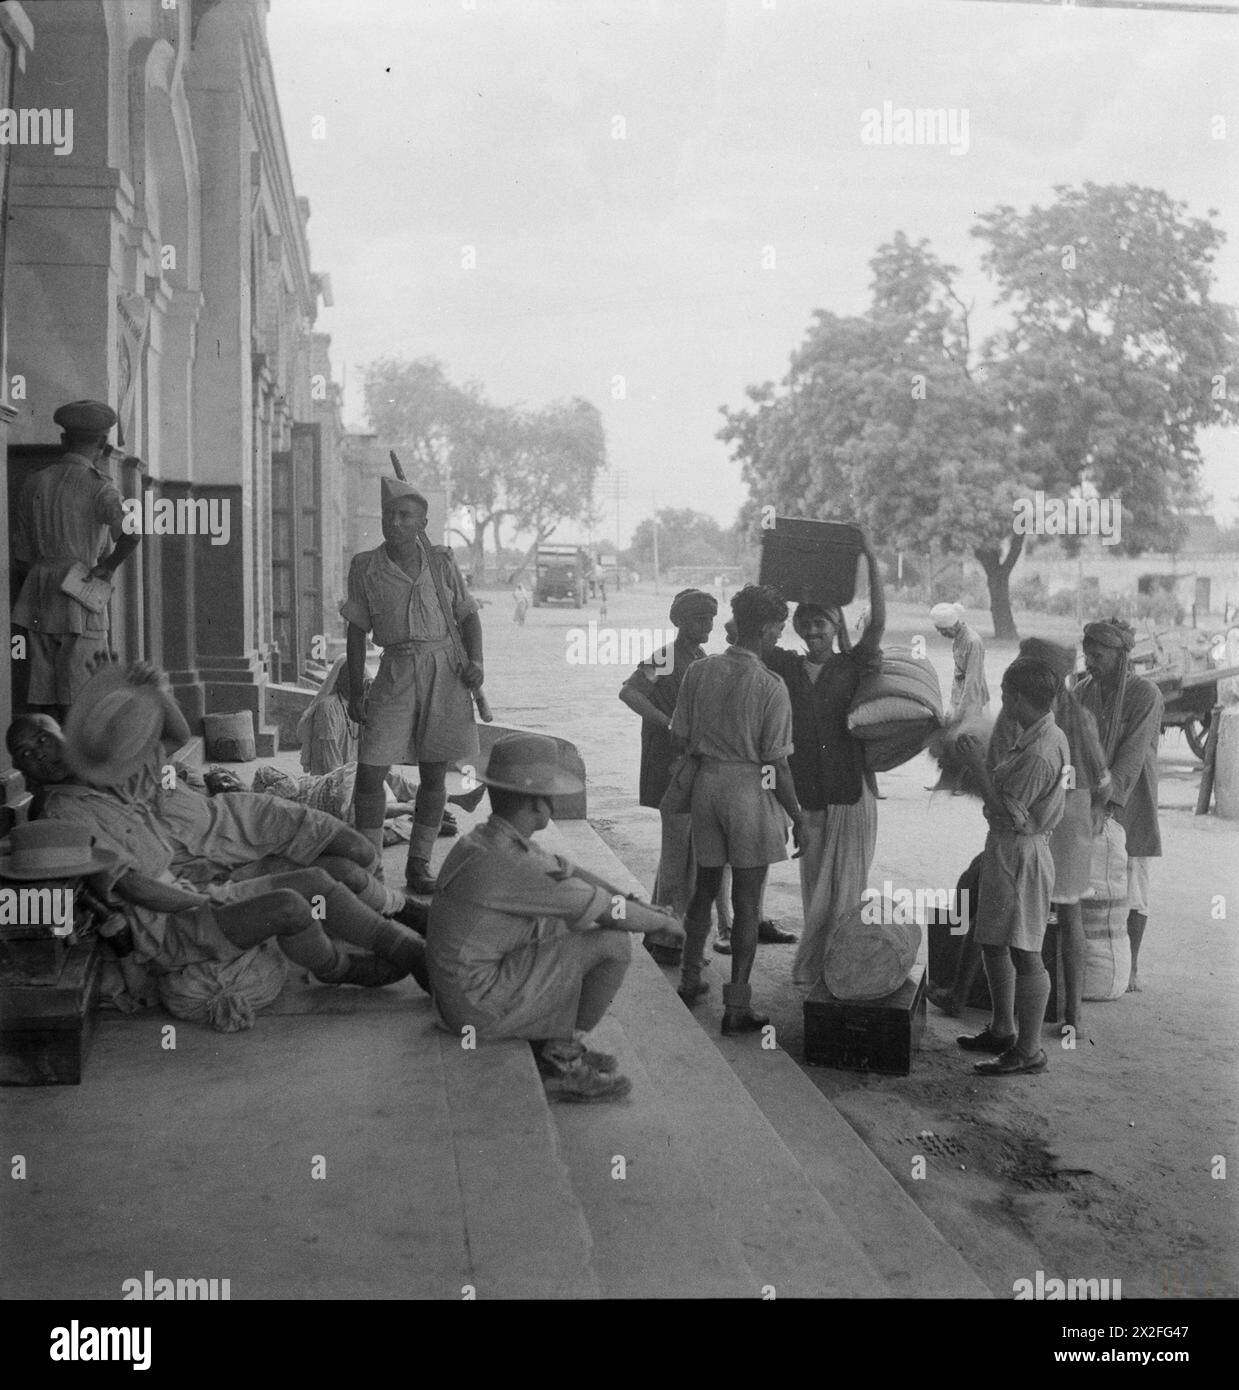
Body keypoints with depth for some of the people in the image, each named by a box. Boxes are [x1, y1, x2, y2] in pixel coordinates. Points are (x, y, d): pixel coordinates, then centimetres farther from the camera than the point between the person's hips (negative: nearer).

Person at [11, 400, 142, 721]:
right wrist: (108, 566, -10)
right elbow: (130, 533, -26)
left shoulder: (37, 482, 10)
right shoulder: (97, 486, -8)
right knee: (82, 704, -4)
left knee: (45, 703, 9)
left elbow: (22, 556, 14)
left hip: (38, 598, 6)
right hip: (80, 597, -6)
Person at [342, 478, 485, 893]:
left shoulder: (441, 562, 4)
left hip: (445, 672, 1)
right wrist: (355, 692, 3)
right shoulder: (365, 567, 2)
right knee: (370, 770, -7)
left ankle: (418, 867, 18)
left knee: (434, 774, 5)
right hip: (396, 672, 0)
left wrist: (476, 661, -6)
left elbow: (468, 614, 11)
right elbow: (357, 630, 6)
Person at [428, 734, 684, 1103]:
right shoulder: (504, 865, -26)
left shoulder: (495, 840, 4)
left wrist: (642, 908, 10)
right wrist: (660, 921, -1)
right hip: (484, 1007, -10)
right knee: (612, 942, -11)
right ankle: (561, 1056, 3)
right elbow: (606, 909, -18)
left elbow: (565, 873, 16)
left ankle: (549, 1045, 16)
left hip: (470, 986, 10)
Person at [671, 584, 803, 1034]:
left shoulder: (699, 672, 0)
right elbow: (776, 762, -12)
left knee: (704, 888, 21)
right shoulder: (770, 686, -14)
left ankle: (689, 980, 34)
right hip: (752, 789, -5)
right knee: (747, 903, 3)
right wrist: (797, 817, -3)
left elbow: (682, 741, 4)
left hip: (707, 783, 5)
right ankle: (736, 1008, 7)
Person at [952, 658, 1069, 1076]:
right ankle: (1002, 1029, 33)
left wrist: (978, 767, -18)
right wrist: (981, 762, 9)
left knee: (1023, 954, -2)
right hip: (1004, 849, 11)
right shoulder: (1048, 735, 8)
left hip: (1019, 853, -11)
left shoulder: (1039, 753, -24)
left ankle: (1029, 1050, 6)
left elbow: (1009, 814, -21)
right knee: (993, 943, 20)